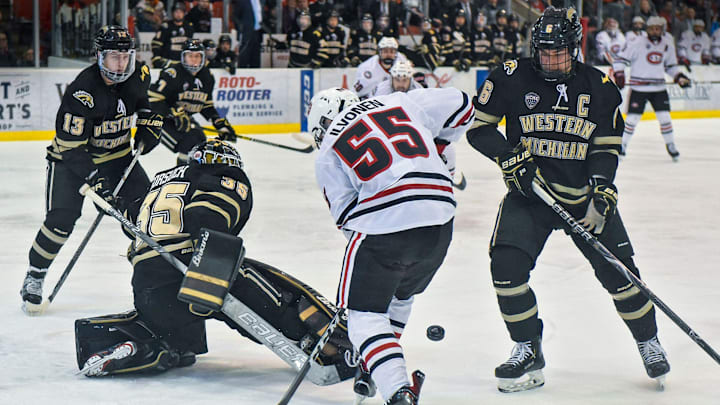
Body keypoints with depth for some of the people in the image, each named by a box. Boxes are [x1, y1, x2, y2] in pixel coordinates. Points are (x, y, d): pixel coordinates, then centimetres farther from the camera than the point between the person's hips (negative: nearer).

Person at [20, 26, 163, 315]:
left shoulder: (138, 76, -11)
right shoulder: (81, 92, -30)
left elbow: (150, 101, 13)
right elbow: (71, 147, -29)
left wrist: (148, 126, -2)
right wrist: (95, 179, -35)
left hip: (116, 154, 5)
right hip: (71, 157, -5)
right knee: (61, 218, -17)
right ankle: (34, 277, -2)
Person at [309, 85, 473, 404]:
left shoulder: (327, 154, 10)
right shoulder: (398, 103, 18)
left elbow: (346, 213, 6)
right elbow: (459, 105, 21)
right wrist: (433, 147, 33)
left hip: (382, 226, -5)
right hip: (439, 221, 5)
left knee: (365, 313, 4)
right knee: (399, 295, 29)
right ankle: (373, 372, 37)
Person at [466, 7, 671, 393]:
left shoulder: (599, 87, -2)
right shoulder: (512, 77, -7)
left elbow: (606, 148, 0)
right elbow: (478, 127, -3)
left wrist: (601, 194, -14)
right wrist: (511, 159, -16)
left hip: (583, 192, 0)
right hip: (529, 191, 0)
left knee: (617, 269, -6)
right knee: (506, 263, -17)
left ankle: (649, 343, 19)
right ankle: (528, 351, 0)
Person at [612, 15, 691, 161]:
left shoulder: (667, 44, 8)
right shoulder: (638, 43, -8)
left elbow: (671, 65, 20)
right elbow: (622, 58, -5)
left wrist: (679, 77, 7)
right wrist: (619, 74, -16)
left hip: (659, 87, 4)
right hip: (639, 87, -4)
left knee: (665, 117, 1)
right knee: (633, 118, -4)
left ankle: (671, 146, 16)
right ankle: (622, 145, 10)